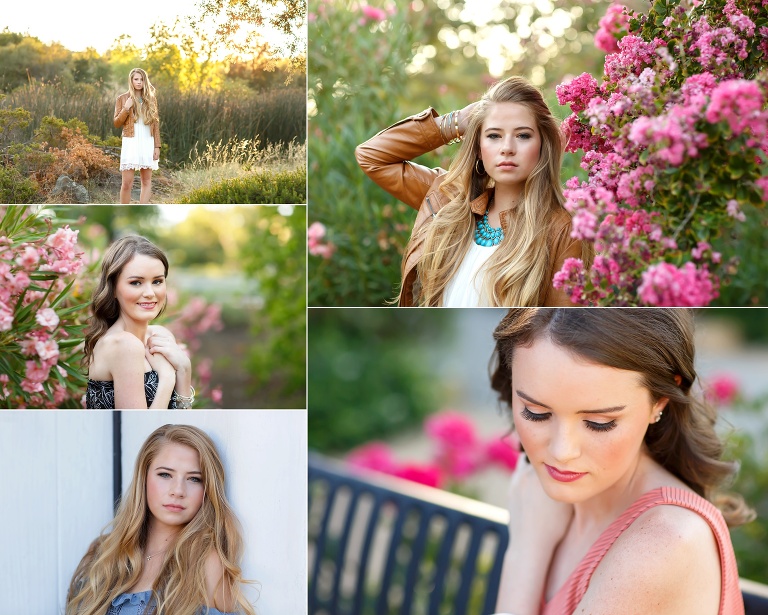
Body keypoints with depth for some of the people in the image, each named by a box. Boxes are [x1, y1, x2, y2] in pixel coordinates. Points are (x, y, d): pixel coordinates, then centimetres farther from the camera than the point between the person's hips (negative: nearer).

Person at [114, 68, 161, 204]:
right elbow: (116, 123, 2)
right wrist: (126, 108, -13)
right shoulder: (123, 98, 4)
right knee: (127, 183, -6)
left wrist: (157, 146, 1)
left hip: (147, 143, 2)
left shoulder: (151, 99, 9)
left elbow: (156, 124, 8)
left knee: (147, 181, 1)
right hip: (130, 142, -2)